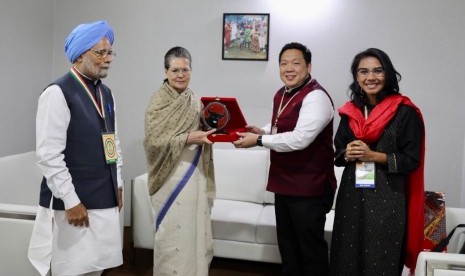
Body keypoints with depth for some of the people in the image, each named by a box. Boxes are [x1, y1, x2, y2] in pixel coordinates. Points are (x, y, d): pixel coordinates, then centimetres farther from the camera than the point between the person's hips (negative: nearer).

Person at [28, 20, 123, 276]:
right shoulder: (58, 93, -13)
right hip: (75, 202, -7)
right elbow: (49, 155, -17)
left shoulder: (106, 93, 11)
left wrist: (117, 185, 15)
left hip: (105, 199, 7)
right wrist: (71, 202, -16)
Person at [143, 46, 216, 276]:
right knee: (173, 233, 1)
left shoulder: (195, 101, 9)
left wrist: (211, 132, -5)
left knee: (197, 229, 10)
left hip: (196, 174, 5)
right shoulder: (158, 103, -7)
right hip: (172, 175, -5)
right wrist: (188, 139, -23)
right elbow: (153, 141, -14)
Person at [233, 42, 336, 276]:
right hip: (284, 183, 9)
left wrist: (258, 140, -22)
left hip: (309, 187, -9)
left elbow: (299, 139, -29)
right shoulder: (281, 95, 10)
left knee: (310, 247, 6)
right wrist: (262, 131, 2)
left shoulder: (316, 97, -19)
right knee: (287, 245, 22)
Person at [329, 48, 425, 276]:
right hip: (351, 196, 4)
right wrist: (347, 154, -7)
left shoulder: (405, 111, -7)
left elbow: (412, 160, -7)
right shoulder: (350, 110, 8)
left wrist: (373, 156, -17)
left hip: (387, 198, -4)